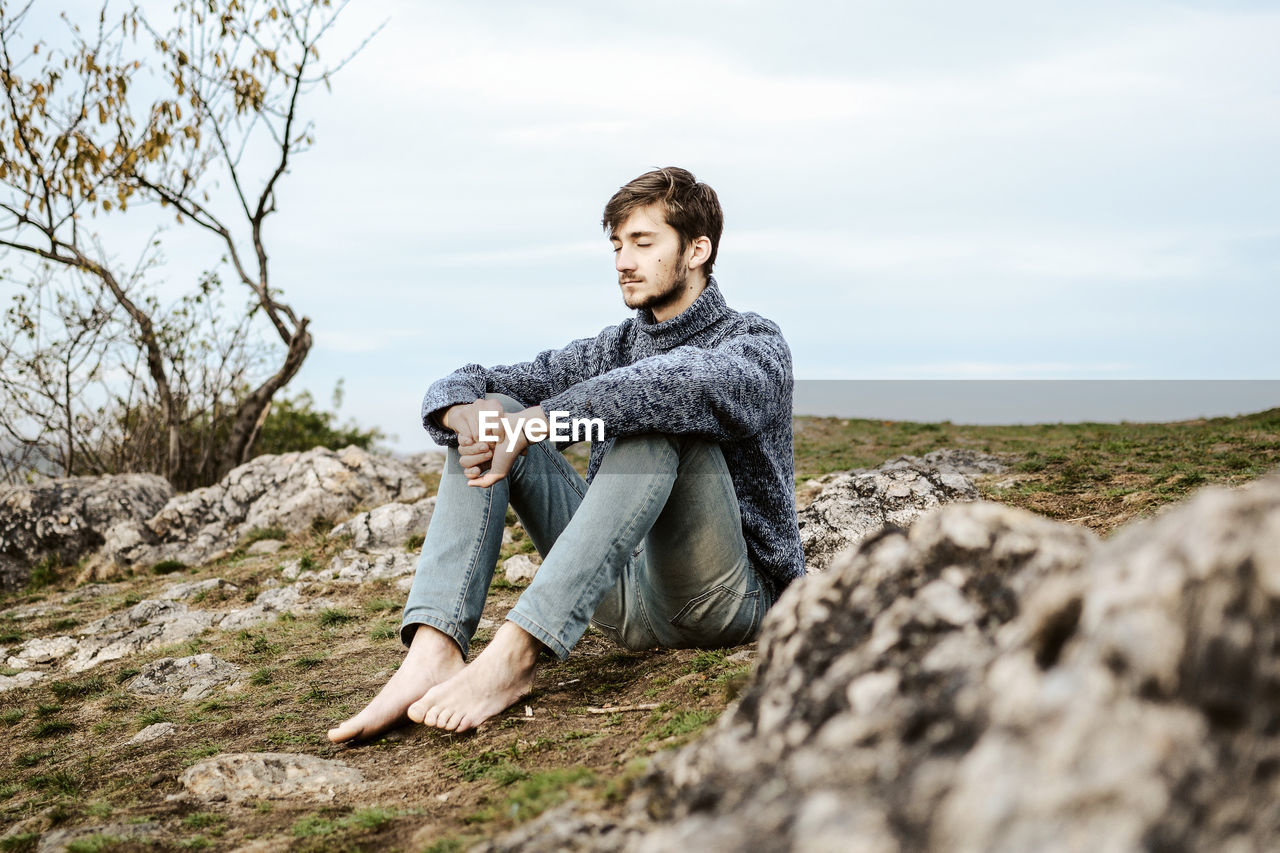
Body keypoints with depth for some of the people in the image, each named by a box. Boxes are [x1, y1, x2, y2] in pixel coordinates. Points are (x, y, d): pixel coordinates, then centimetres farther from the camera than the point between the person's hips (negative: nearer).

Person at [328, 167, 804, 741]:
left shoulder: (756, 345, -2)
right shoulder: (612, 350, 15)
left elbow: (682, 384, -29)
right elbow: (456, 385, 7)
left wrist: (535, 423, -30)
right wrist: (466, 412, -18)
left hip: (726, 596, -5)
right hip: (625, 594, 5)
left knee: (657, 420, -30)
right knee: (490, 411, -7)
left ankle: (513, 655, -38)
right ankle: (433, 653, -27)